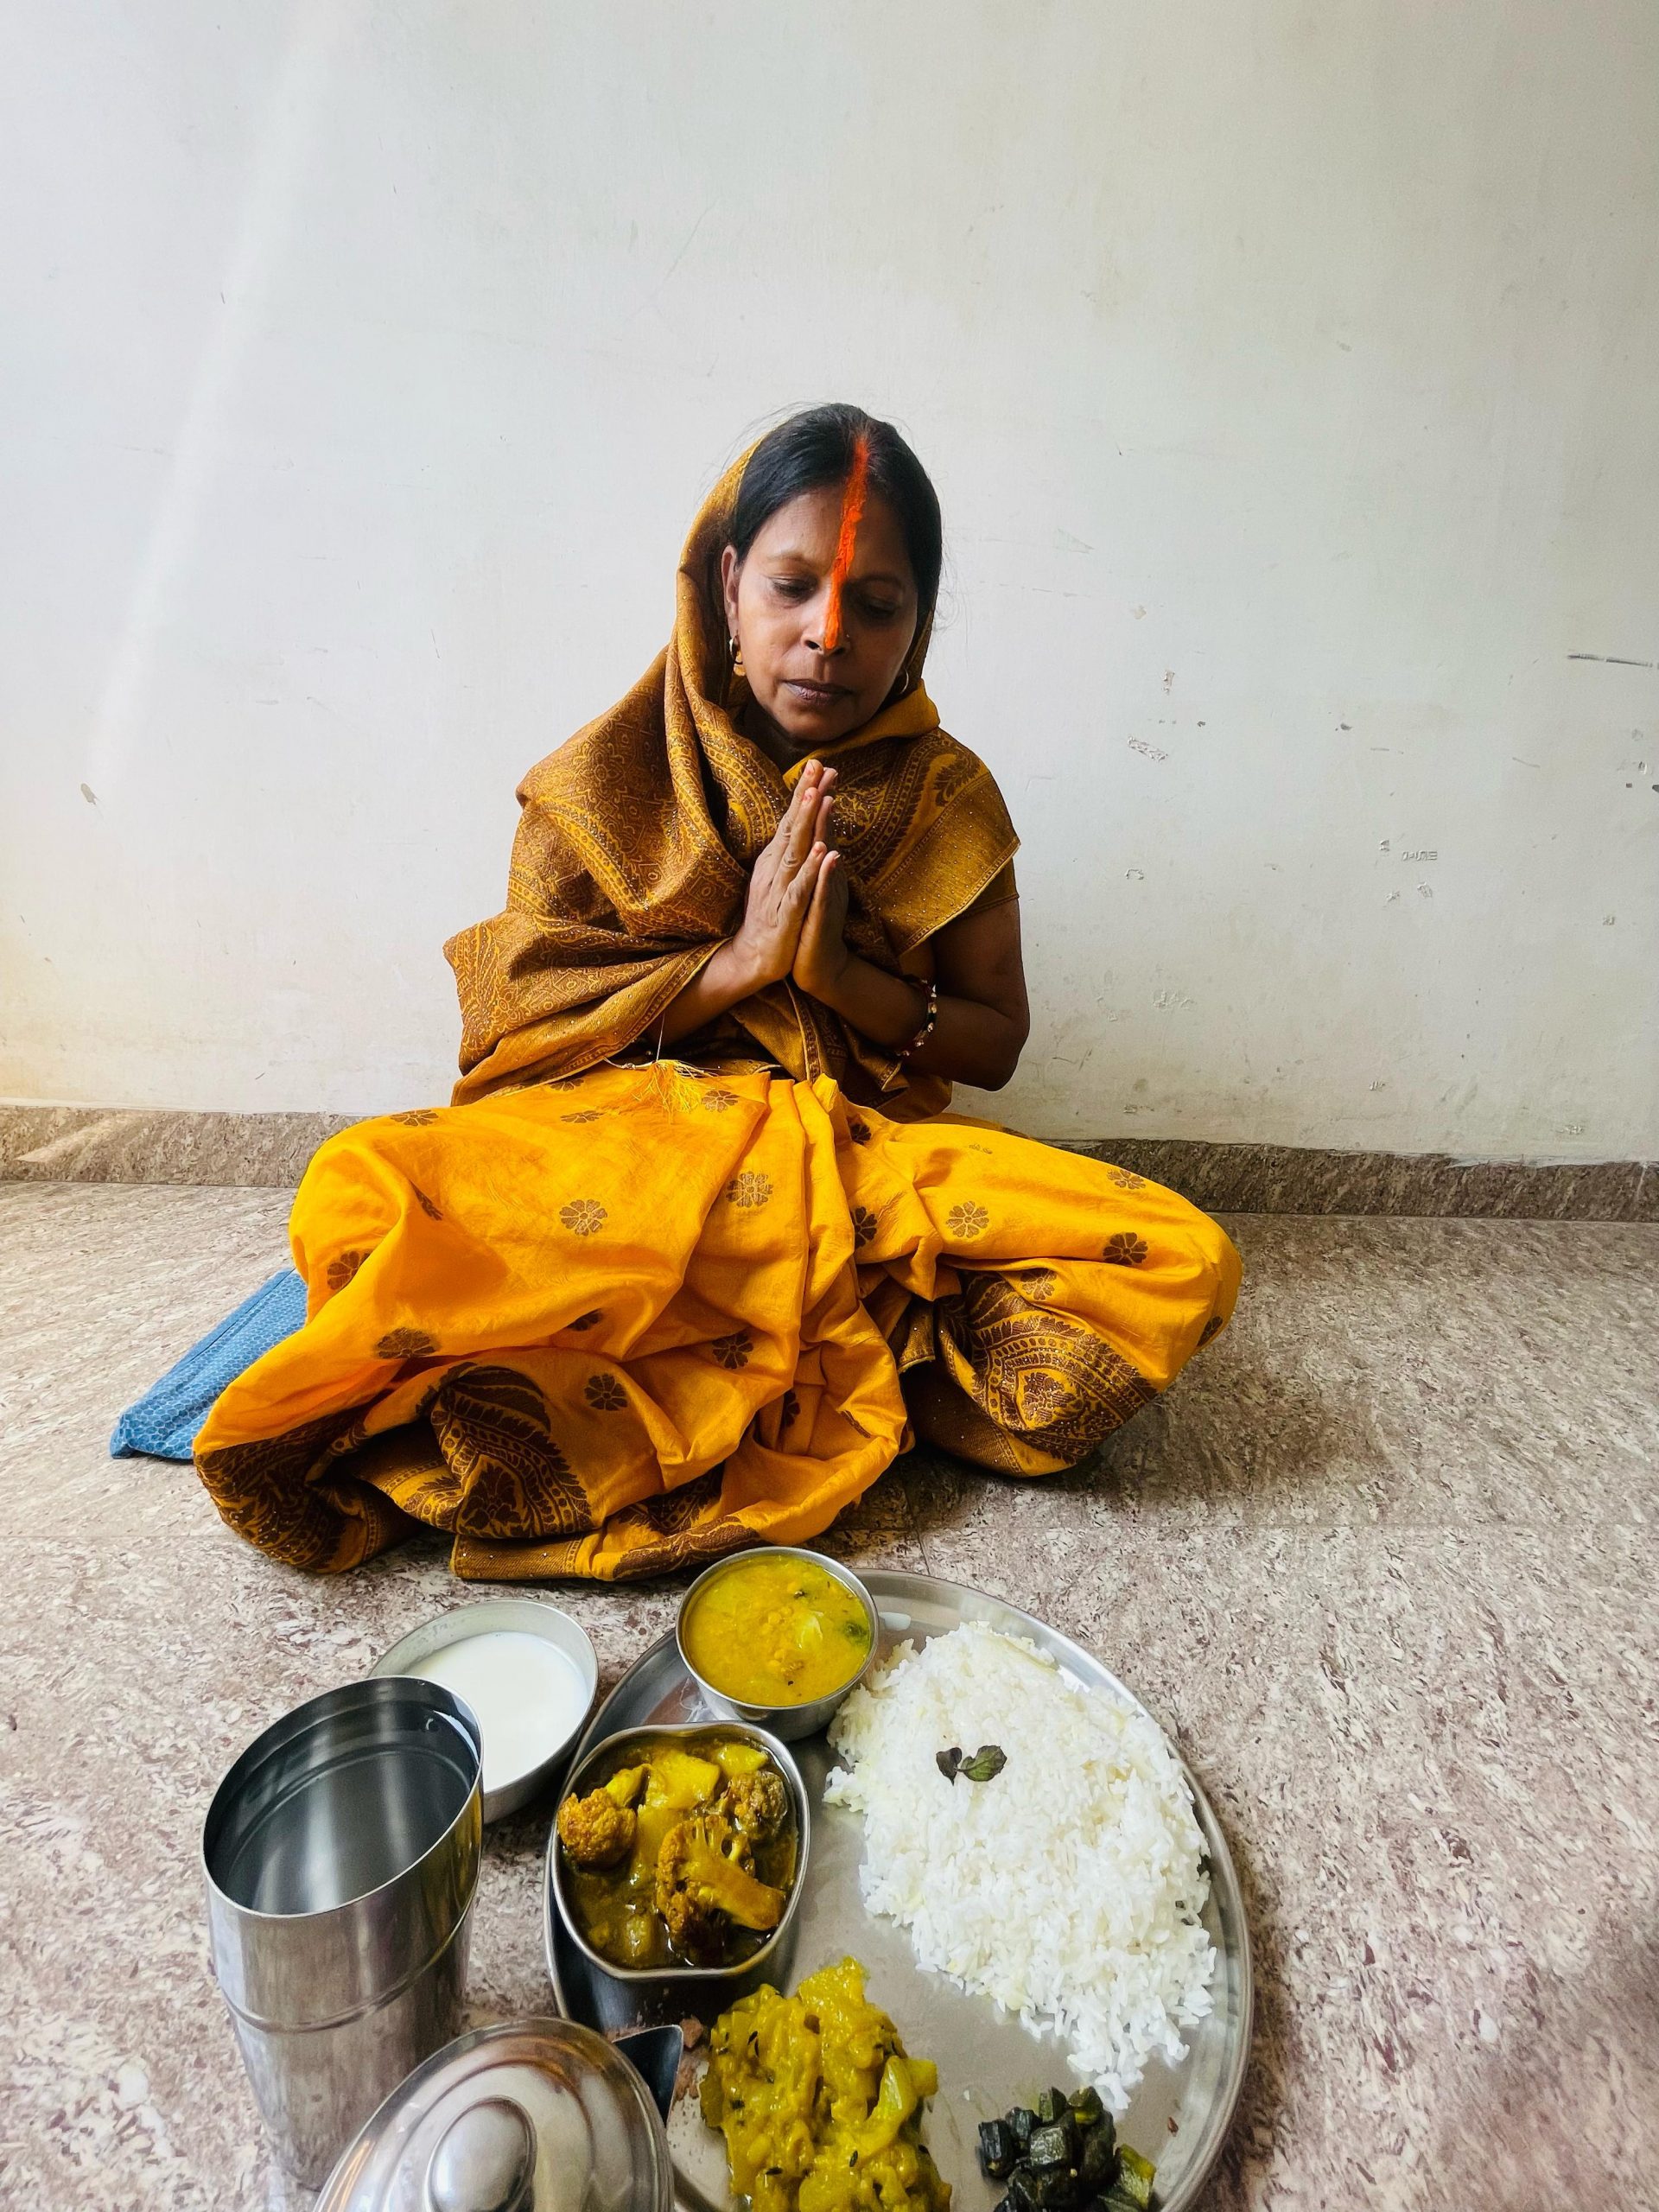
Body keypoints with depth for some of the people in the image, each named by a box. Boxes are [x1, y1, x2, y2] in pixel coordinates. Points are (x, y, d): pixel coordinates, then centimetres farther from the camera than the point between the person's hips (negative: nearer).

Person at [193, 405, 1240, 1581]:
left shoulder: (945, 796, 5)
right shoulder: (613, 778, 3)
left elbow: (994, 1044, 6)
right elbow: (523, 1018, -1)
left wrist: (841, 974, -12)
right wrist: (736, 961, -12)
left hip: (862, 1150, 2)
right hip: (616, 1136, -1)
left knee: (1185, 1263, -22)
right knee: (357, 1191, -30)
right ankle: (849, 1362, -24)